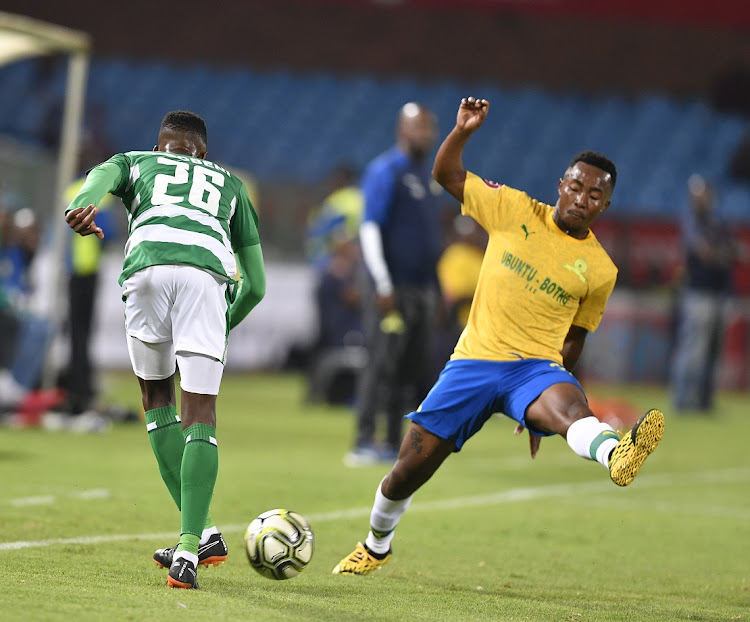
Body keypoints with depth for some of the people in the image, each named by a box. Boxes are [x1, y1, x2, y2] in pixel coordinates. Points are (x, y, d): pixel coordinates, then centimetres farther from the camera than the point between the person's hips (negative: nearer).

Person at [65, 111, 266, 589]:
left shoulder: (136, 163, 35)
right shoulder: (230, 184, 38)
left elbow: (101, 176, 7)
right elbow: (256, 285, 33)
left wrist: (82, 207, -15)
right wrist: (224, 327, 50)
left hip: (147, 269, 0)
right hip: (207, 274, 0)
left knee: (157, 397, 19)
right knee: (200, 415, -1)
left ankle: (201, 532, 11)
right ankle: (190, 546, -18)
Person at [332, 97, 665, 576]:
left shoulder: (599, 270, 2)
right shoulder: (515, 211, 2)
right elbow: (447, 176, 9)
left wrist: (541, 413, 17)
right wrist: (463, 132, -10)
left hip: (535, 367, -2)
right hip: (473, 359, 2)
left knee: (569, 405, -39)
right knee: (409, 469, 3)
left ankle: (616, 455, -74)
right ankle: (376, 546, 33)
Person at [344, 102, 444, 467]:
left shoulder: (427, 177, 17)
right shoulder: (385, 171, -8)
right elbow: (369, 228, -13)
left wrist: (435, 287, 18)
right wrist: (382, 285, -19)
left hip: (422, 288, 8)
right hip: (392, 288, -8)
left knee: (412, 368, 7)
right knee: (382, 364, -10)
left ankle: (394, 444, 11)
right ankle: (364, 444, -9)